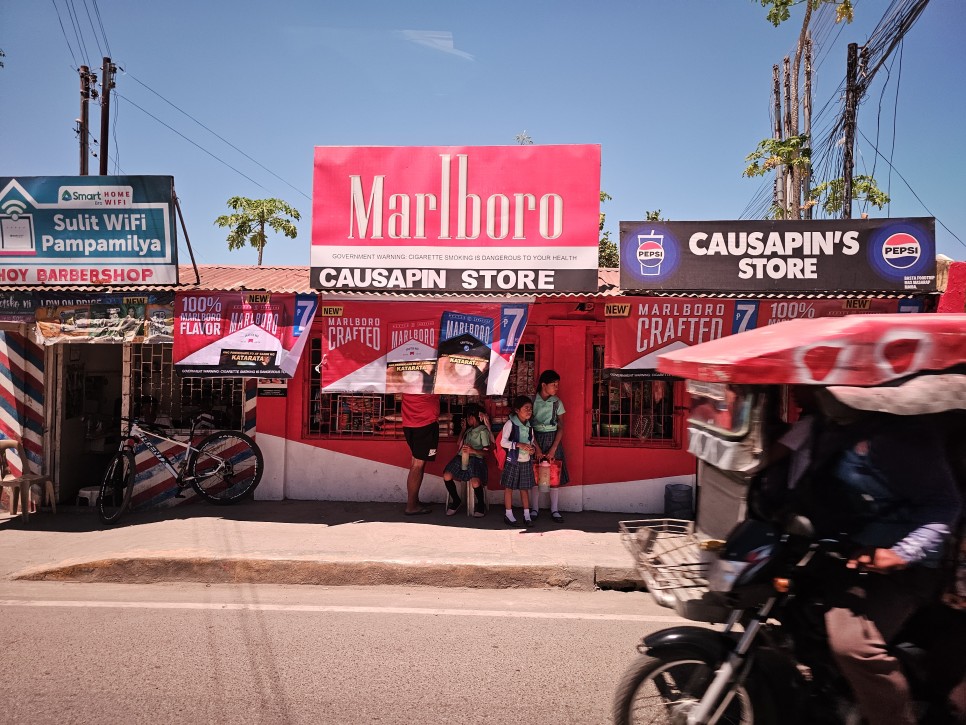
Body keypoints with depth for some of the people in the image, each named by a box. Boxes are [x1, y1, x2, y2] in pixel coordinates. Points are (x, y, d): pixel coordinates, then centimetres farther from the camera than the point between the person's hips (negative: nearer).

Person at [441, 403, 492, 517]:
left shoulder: (483, 431, 4)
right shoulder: (469, 430, 26)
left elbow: (486, 452, -3)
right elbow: (460, 443, 30)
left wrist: (473, 450, -20)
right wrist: (463, 429, 26)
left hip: (475, 458, -6)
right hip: (462, 457, 6)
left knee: (475, 483, -32)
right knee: (447, 476, -20)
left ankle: (481, 504, -1)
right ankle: (456, 500, 3)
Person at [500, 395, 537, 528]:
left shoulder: (529, 426, 7)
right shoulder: (510, 424, -10)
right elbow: (503, 442, -15)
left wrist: (533, 448, -6)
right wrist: (519, 445, -24)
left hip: (526, 461, 5)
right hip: (513, 461, -5)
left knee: (525, 488, 10)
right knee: (509, 487, 4)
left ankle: (527, 515, 15)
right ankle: (509, 515, 14)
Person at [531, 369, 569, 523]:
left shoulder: (557, 402, 0)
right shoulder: (532, 401, -5)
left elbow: (561, 428, -1)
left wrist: (553, 450, -9)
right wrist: (537, 449, -11)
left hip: (553, 440, 1)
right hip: (536, 440, -1)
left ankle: (555, 510, 14)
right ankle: (534, 509, 15)